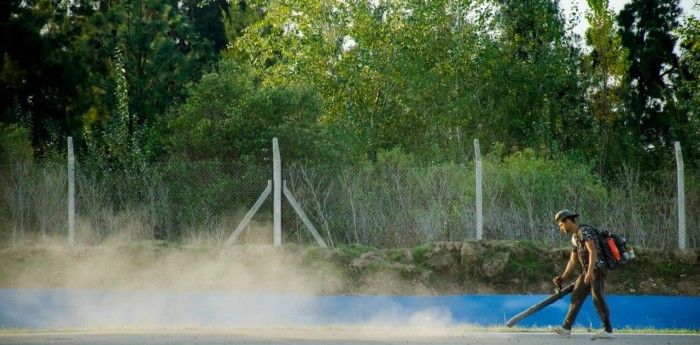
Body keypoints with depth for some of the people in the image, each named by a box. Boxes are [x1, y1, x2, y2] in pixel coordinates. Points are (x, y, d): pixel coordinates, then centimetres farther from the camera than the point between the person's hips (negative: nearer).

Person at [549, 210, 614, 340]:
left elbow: (593, 251, -23)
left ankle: (608, 330, -13)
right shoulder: (575, 237, 18)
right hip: (587, 272, 10)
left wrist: (590, 272, -31)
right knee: (576, 298, 10)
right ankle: (566, 328, 13)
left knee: (598, 299, -13)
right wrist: (563, 278, 19)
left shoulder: (584, 231, -12)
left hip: (597, 269, -10)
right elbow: (573, 261, 25)